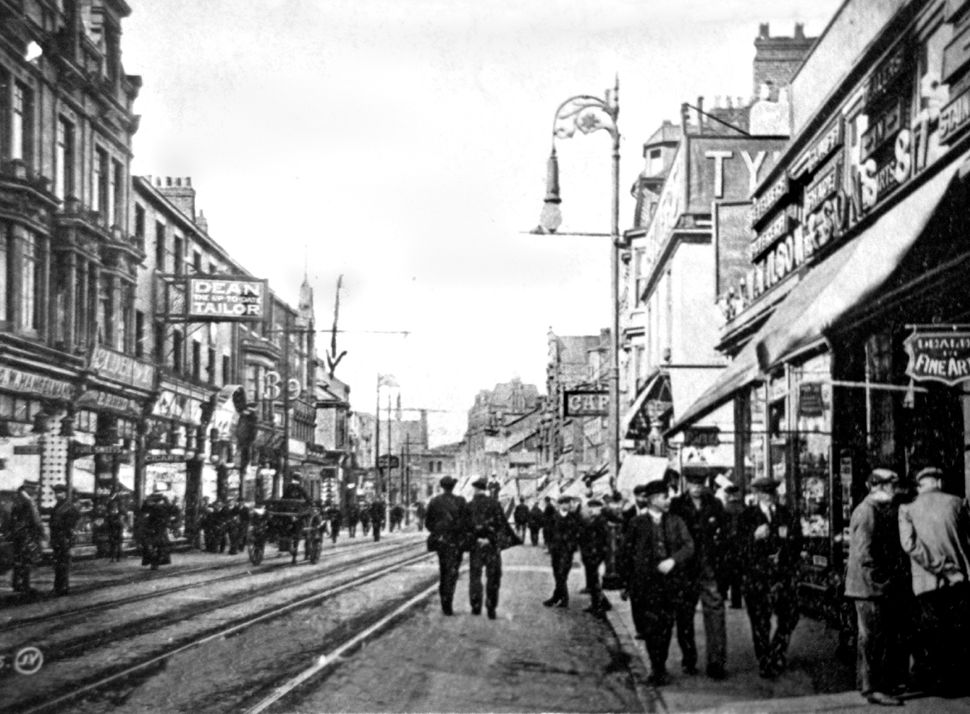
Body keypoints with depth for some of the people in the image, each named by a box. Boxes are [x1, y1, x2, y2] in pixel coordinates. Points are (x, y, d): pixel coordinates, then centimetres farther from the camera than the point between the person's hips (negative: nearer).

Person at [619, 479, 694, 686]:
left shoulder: (675, 522, 9)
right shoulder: (637, 523, 2)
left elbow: (689, 545, -1)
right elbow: (625, 554, 5)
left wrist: (673, 560, -20)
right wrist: (626, 584, 4)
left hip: (669, 582, 2)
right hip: (644, 583, -2)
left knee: (665, 626, 5)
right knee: (649, 626, -6)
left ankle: (659, 668, 19)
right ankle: (658, 667, 7)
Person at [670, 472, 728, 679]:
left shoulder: (715, 505, 5)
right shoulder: (676, 506, 0)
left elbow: (724, 532, 11)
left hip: (709, 568, 0)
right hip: (684, 568, 0)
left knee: (715, 610, -9)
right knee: (684, 614, 7)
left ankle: (716, 661, -7)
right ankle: (689, 660, 20)